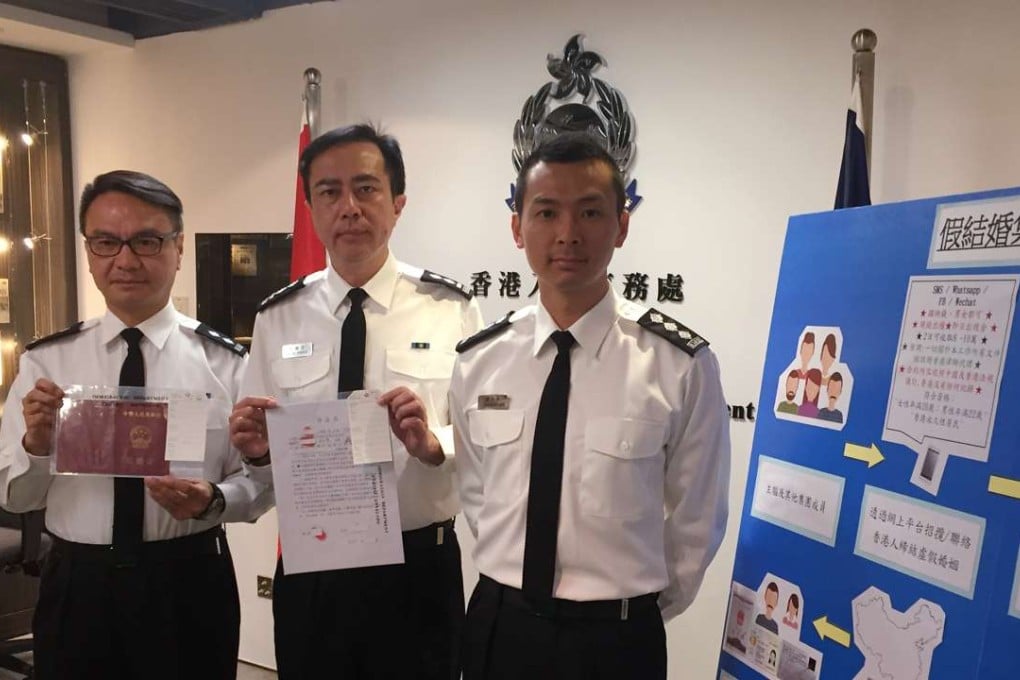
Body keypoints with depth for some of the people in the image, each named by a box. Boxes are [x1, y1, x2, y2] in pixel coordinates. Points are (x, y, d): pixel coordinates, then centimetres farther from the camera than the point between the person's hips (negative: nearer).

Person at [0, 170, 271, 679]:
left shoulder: (225, 361, -6)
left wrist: (212, 501, -24)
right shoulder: (44, 361, 1)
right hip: (77, 587, 2)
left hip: (190, 584, -1)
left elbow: (260, 481, -5)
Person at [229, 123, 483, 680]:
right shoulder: (277, 318, 0)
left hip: (418, 569, -2)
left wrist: (433, 443, -27)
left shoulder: (451, 308, -8)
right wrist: (256, 449, -17)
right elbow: (263, 463, 4)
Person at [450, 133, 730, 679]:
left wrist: (633, 614, 5)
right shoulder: (477, 361, -4)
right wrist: (511, 593, 8)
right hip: (498, 627, 3)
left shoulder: (682, 364, -13)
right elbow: (474, 495, 8)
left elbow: (697, 520, -3)